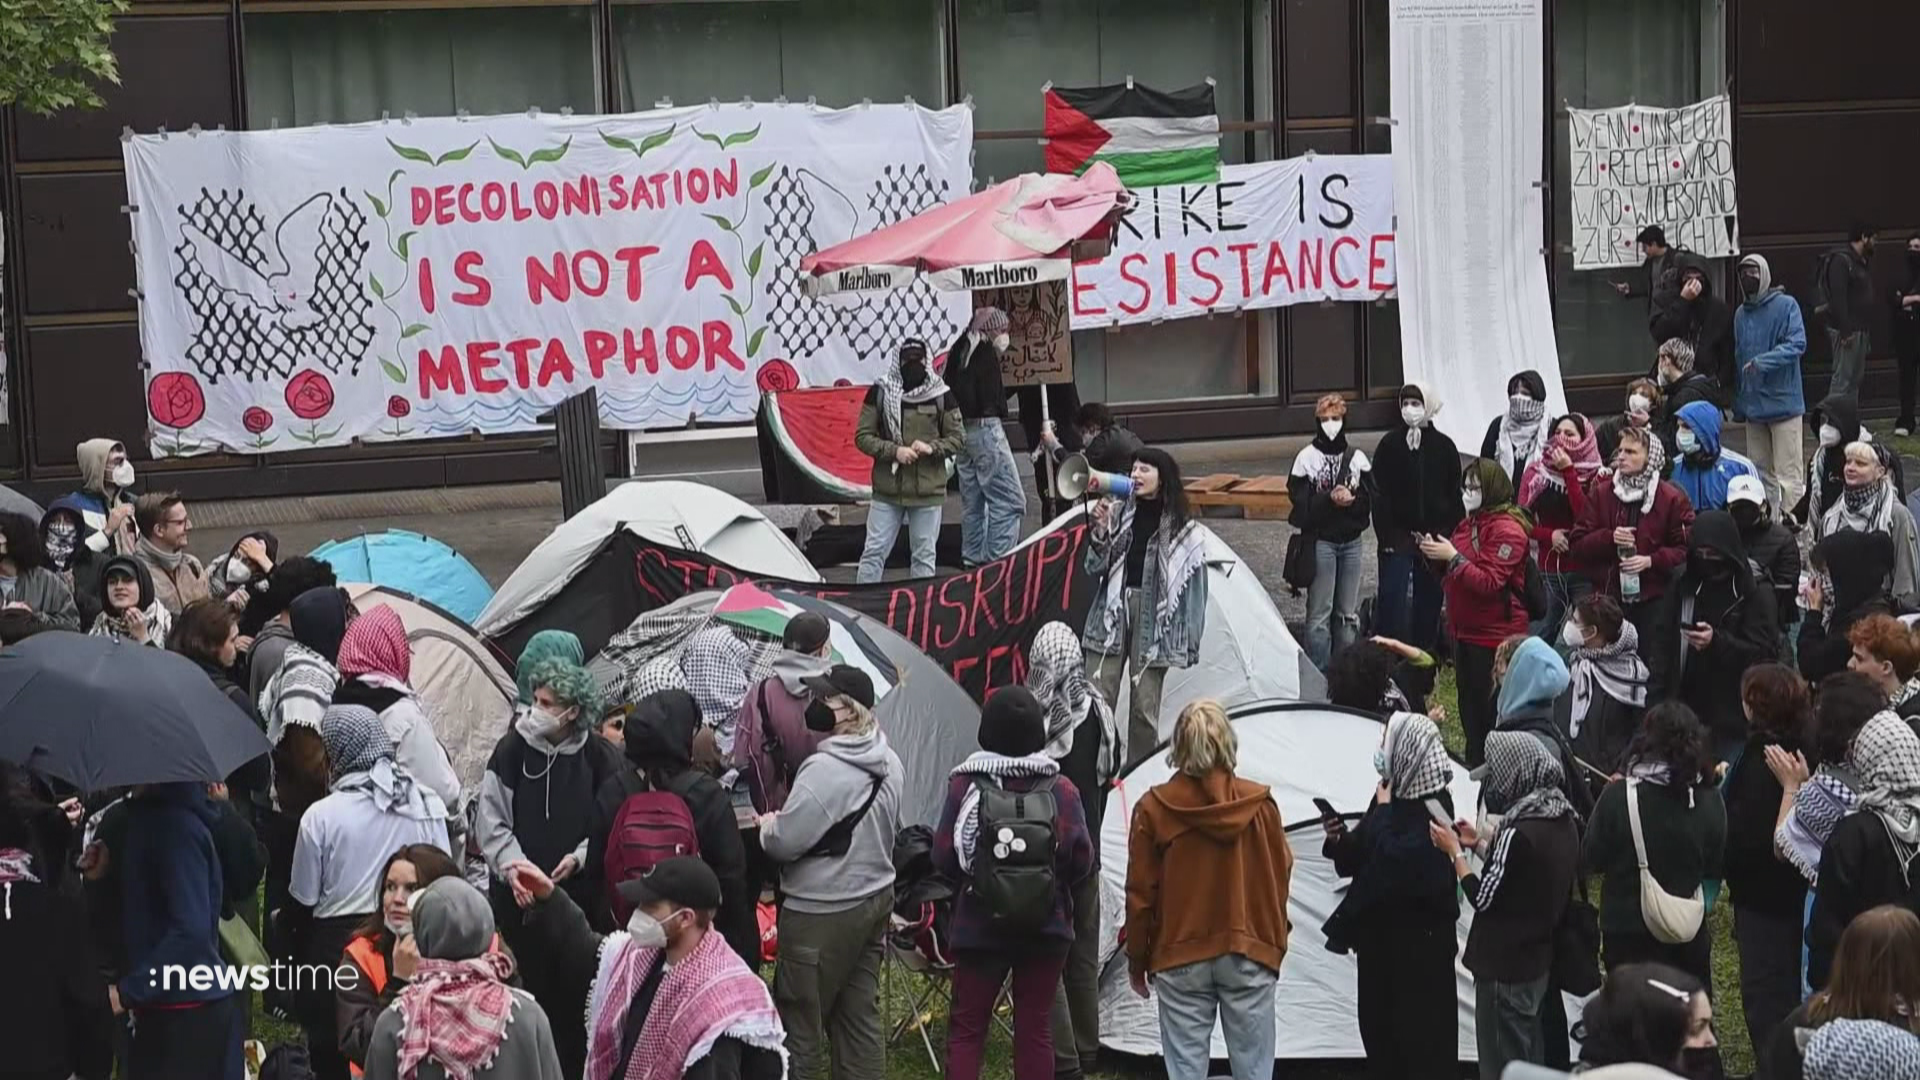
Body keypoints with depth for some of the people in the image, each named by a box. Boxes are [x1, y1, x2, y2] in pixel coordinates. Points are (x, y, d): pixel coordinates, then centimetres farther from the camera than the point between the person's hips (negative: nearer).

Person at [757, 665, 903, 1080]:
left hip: (822, 912, -9)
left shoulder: (825, 769, -23)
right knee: (859, 1015, 14)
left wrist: (767, 825, 2)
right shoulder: (890, 762, 5)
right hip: (875, 896, 9)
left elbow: (783, 843, -21)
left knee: (799, 1020, 2)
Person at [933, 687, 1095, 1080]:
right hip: (1046, 928, 1)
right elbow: (1082, 860, -5)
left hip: (979, 927, -1)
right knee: (1035, 1027, 8)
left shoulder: (965, 786, -10)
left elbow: (944, 857, -8)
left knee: (966, 1028, 7)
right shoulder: (1060, 789, -7)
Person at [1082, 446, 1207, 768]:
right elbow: (1095, 566, 5)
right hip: (1112, 610, 2)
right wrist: (1100, 529, -11)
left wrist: (1189, 644, 0)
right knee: (1097, 701, -3)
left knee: (1144, 706, 1)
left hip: (1153, 620, -2)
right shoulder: (1118, 511, 6)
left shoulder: (1183, 530, 0)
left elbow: (1193, 587, 2)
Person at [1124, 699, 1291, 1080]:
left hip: (1181, 958, -1)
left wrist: (1137, 960, 10)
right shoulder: (1260, 803, -4)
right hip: (1249, 957, 1)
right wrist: (1275, 945, 17)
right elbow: (1280, 877, 4)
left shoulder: (1155, 808, -7)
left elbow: (1140, 892, -2)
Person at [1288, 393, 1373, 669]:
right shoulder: (1307, 458, -4)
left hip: (1352, 541, 4)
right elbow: (1301, 503, -9)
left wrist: (1350, 499, -18)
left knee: (1349, 614, 10)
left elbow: (1370, 499, 1)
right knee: (1320, 613, -3)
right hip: (1320, 541, -3)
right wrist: (1331, 499, -22)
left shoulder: (1357, 458, 6)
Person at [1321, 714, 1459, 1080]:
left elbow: (1398, 860, -27)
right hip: (1379, 932, 8)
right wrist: (1340, 840, -4)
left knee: (1420, 1032, -2)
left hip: (1417, 939, -8)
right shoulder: (1390, 795, 7)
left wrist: (1385, 811, -20)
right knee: (1379, 1024, 14)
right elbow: (1360, 858, 15)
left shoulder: (1432, 804, -16)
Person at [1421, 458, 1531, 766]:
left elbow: (1490, 583, -22)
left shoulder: (1507, 530, -14)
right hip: (1465, 630, 9)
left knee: (1491, 710, -3)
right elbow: (1453, 578, 21)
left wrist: (1453, 557, -23)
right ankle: (1474, 766, 26)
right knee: (1469, 707, 16)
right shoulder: (1469, 525, 13)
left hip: (1495, 634, -9)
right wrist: (1437, 558, 1)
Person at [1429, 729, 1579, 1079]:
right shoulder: (1564, 821, 3)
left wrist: (1455, 851, -6)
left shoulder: (1519, 832, -25)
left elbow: (1483, 897, -17)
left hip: (1505, 968, -9)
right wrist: (1480, 843, 14)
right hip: (1540, 961, 9)